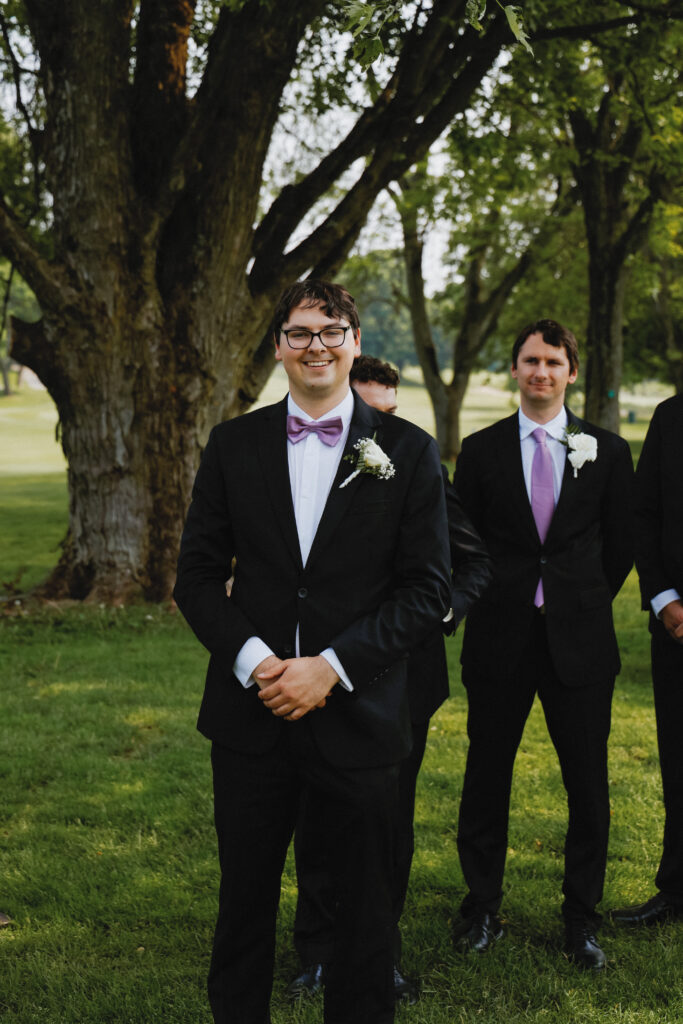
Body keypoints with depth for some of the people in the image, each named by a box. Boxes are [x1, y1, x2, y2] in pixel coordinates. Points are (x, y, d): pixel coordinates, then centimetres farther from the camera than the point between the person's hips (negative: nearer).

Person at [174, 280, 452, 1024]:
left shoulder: (407, 451, -1)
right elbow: (197, 576, 4)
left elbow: (427, 588, -4)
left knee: (364, 901, 11)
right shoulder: (233, 445, 5)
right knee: (245, 895, 13)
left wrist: (331, 667, -13)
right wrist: (252, 658, -12)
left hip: (358, 711, -1)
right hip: (252, 709, 2)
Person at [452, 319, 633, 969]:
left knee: (588, 785, 3)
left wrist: (586, 601, 10)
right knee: (487, 777, 8)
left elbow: (619, 545, 11)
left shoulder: (606, 451, 4)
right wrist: (493, 603, 9)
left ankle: (581, 917, 19)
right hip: (500, 640, 0)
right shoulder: (481, 450, 4)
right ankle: (481, 909, 24)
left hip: (578, 640, 0)